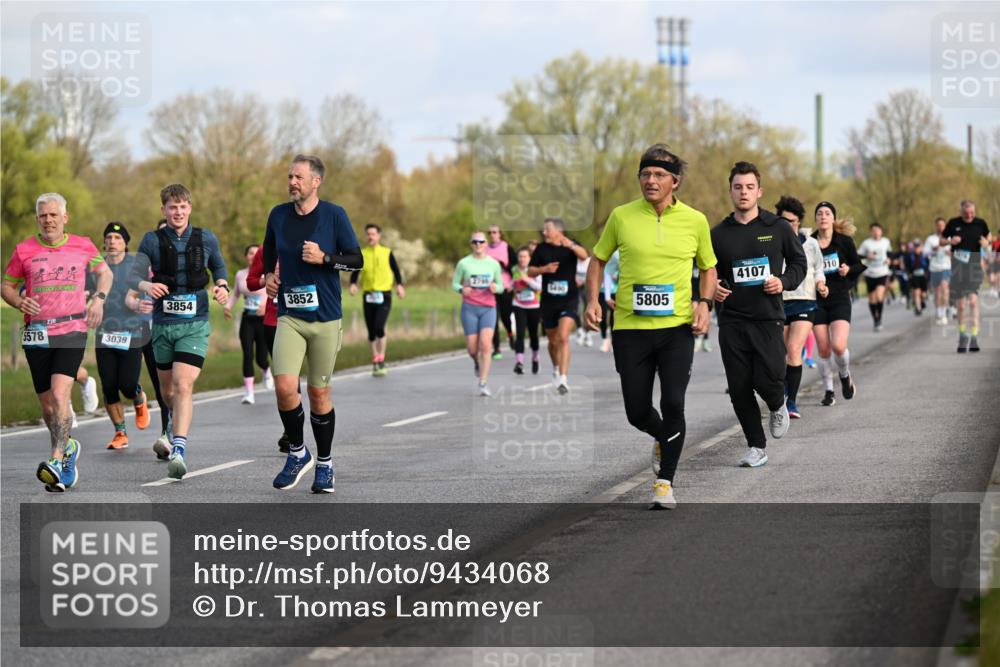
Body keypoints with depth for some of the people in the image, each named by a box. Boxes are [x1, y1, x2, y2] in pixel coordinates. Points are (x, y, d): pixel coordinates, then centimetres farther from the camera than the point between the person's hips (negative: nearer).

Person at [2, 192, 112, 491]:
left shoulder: (83, 246, 5)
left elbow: (104, 272, 22)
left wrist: (99, 298, 4)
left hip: (72, 330, -2)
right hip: (36, 334, 2)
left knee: (59, 395, -20)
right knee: (47, 405, 8)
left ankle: (57, 460, -26)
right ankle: (67, 447, 34)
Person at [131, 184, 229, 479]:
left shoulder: (206, 239, 3)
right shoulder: (152, 241, 1)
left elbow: (219, 267, 20)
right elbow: (135, 275, -4)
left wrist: (222, 286, 0)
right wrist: (147, 286, -26)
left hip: (195, 324, -2)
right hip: (162, 323, 2)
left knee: (183, 386, -18)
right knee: (168, 390, 16)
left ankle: (178, 450, -24)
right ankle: (176, 420, 49)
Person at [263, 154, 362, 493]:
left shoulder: (334, 215, -4)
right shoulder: (278, 215, 6)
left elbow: (357, 259, -2)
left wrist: (324, 258, -16)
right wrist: (267, 275, 9)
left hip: (326, 317, -2)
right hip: (289, 316, 2)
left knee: (319, 392, 4)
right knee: (284, 387, -15)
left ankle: (324, 463, 20)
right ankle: (297, 453, 6)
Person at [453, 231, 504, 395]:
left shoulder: (493, 264, 5)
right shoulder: (464, 263, 1)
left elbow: (501, 286, 12)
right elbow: (455, 283, 7)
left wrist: (495, 288, -11)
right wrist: (462, 289, -15)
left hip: (488, 308, 0)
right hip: (469, 307, 0)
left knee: (485, 345, -14)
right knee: (472, 347, 1)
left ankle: (483, 384, -11)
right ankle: (477, 363, 39)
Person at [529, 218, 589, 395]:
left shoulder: (572, 245, -3)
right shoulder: (542, 249, 4)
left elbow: (583, 255, -24)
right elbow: (530, 271, 7)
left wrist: (571, 246, -43)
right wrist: (544, 269, -13)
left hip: (568, 300, -3)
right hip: (548, 301, 3)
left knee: (563, 337, -18)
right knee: (552, 340, 15)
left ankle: (562, 378, -21)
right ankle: (556, 368, 41)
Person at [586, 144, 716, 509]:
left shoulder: (695, 220, 1)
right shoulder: (621, 216, -1)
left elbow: (708, 267, 15)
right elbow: (599, 259, 13)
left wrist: (704, 304, -1)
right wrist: (592, 299, -1)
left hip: (677, 327, -1)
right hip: (630, 327, 1)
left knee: (673, 404, -11)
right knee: (637, 412, 3)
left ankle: (665, 482, 3)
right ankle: (663, 439, 39)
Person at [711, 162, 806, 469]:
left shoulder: (778, 228, 2)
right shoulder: (719, 233, 7)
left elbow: (799, 262, 10)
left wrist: (784, 282, -8)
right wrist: (713, 288, -5)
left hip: (768, 318, -2)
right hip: (732, 320, 2)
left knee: (767, 380, -12)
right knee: (739, 388, 0)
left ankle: (778, 407, 25)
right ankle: (756, 446, 14)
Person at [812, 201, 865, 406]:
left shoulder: (844, 241, -3)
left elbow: (859, 266, 6)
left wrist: (848, 269, -14)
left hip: (840, 299, -1)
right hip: (817, 301, 1)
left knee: (838, 346, -16)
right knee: (824, 350, 1)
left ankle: (845, 376, 15)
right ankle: (828, 391, 18)